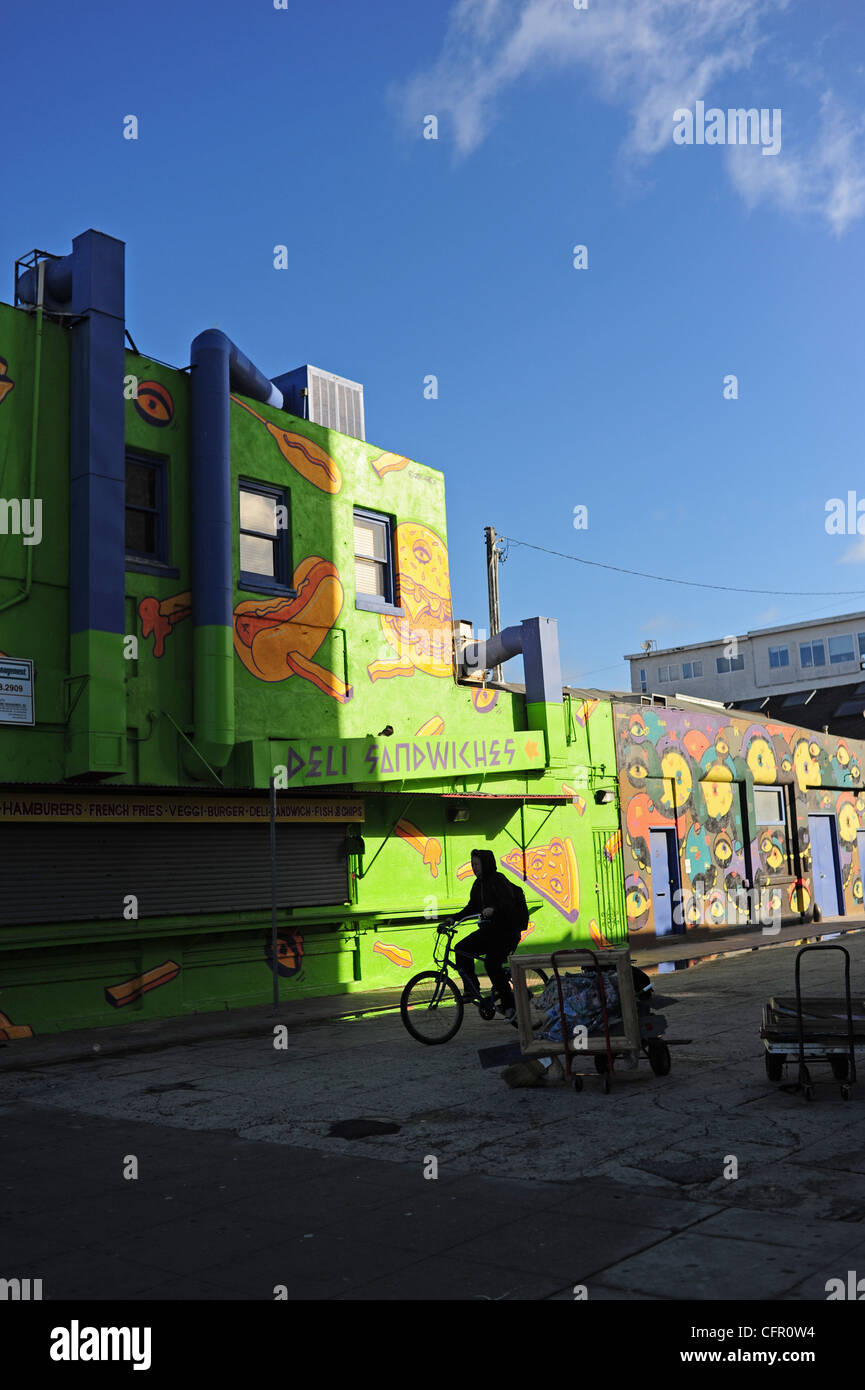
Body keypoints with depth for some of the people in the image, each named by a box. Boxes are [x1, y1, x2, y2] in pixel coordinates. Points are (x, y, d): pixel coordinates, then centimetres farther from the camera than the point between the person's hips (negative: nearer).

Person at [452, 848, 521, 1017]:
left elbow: (508, 903, -24)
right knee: (461, 949, -6)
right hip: (488, 930, 8)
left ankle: (509, 1003, -9)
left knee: (492, 964, -20)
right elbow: (472, 906, 19)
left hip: (506, 931, -8)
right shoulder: (478, 883, 12)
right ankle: (471, 989, 4)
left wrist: (493, 909, -42)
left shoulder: (498, 880, -12)